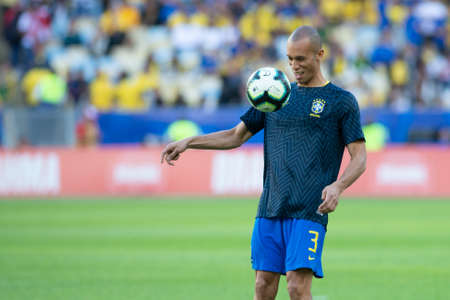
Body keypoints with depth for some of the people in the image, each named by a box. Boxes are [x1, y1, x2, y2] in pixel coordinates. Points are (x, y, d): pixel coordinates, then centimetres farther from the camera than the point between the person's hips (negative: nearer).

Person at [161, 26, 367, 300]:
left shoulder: (342, 101, 3)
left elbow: (359, 159, -2)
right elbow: (236, 136, 22)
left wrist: (338, 186, -21)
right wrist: (188, 142, 10)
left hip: (309, 212, -5)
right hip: (270, 209, 5)